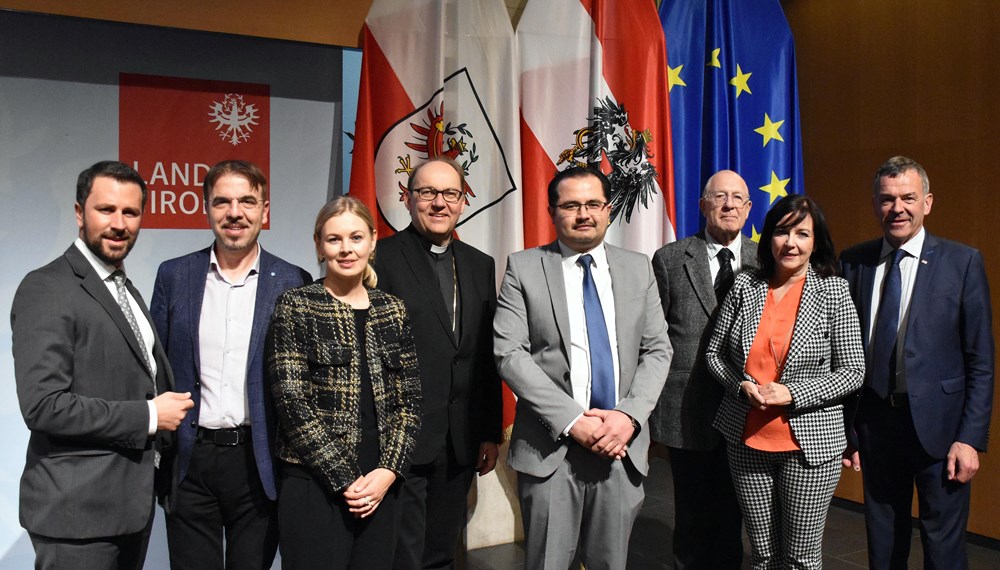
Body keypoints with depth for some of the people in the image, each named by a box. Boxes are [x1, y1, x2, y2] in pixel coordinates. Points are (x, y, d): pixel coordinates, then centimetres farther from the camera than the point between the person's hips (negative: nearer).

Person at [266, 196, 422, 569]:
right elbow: (292, 403, -10)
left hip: (380, 486, 4)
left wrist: (388, 471, -7)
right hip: (315, 485, -3)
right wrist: (344, 480, -12)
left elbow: (409, 401, 6)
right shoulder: (295, 307, -4)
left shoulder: (392, 310, 7)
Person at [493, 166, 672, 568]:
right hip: (551, 446, -2)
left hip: (624, 445, 3)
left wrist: (629, 415, -10)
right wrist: (572, 421, -15)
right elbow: (509, 354, -9)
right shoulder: (524, 268, -1)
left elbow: (657, 351, 6)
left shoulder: (638, 268, 8)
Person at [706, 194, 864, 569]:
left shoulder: (833, 292, -5)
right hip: (747, 441, 2)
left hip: (811, 443, -2)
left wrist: (792, 394, -16)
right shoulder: (744, 287, 1)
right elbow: (714, 352, 7)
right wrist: (742, 385, -11)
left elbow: (852, 371, -5)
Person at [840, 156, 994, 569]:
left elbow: (981, 361, -5)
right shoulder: (853, 262, 1)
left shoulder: (962, 262, -5)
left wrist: (971, 438, -10)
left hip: (937, 424, -2)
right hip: (874, 422, 3)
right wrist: (844, 426, 4)